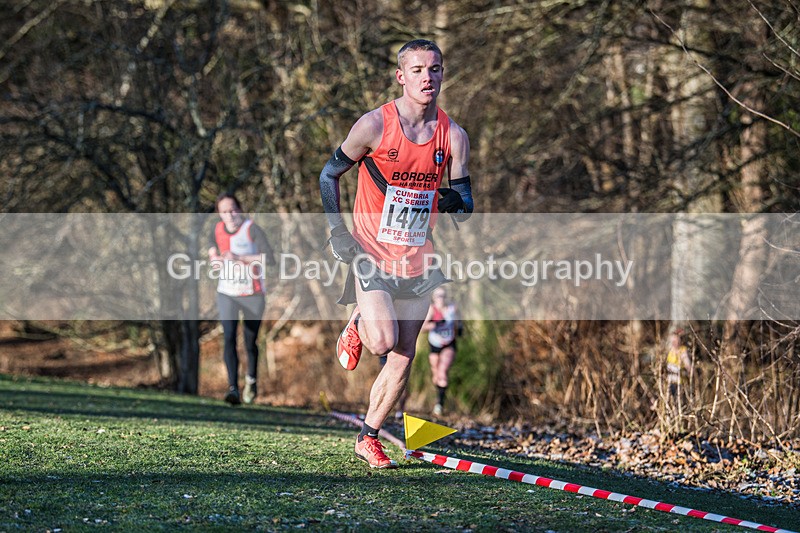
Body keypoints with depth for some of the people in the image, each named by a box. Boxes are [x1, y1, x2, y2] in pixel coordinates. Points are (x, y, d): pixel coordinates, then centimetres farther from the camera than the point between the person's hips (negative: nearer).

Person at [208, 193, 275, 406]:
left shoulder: (252, 229, -12)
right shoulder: (217, 229, 2)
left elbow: (269, 258, -23)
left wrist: (239, 258, -26)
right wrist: (215, 258, 1)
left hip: (252, 294, -2)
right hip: (227, 294, 2)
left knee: (250, 342, 10)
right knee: (229, 338, -19)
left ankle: (252, 379, 39)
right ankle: (233, 388, -29)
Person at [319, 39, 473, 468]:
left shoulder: (454, 136, 0)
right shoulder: (374, 125, -9)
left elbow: (465, 207, 4)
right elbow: (329, 173, 2)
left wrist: (457, 202, -20)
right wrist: (337, 229, -7)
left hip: (417, 261, 4)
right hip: (372, 254, -4)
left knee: (403, 358, 3)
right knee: (384, 342, -21)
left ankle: (368, 439, 20)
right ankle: (358, 325, 15)